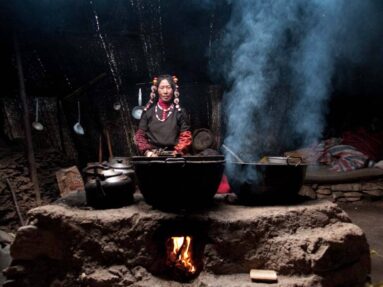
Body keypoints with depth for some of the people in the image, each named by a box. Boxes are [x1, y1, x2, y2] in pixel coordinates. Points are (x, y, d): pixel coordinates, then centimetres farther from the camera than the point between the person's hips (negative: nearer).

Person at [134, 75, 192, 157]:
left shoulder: (179, 112, 7)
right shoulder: (148, 111, 10)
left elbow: (185, 136, 4)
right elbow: (140, 134, 11)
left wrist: (177, 152, -9)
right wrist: (147, 151, -4)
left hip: (173, 155, -1)